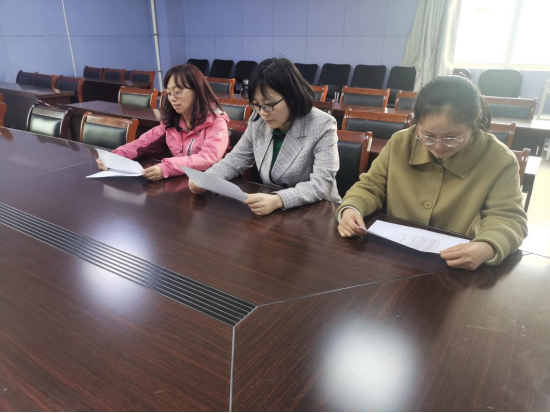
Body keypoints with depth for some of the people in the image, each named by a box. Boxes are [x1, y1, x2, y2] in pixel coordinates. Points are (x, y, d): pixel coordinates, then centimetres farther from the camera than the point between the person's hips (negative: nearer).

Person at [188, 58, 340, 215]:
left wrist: (278, 200, -40)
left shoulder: (322, 126, -17)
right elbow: (236, 159, 7)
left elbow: (322, 183, -24)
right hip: (271, 213, 4)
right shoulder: (258, 120, -1)